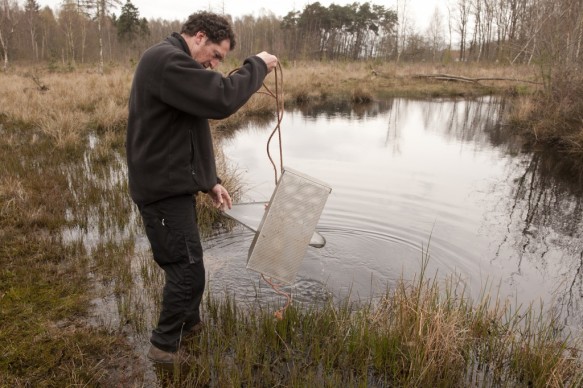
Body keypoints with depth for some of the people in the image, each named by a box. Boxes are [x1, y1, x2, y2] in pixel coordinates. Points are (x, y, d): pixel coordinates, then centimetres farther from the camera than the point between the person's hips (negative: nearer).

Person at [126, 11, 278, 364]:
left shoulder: (173, 63, 19)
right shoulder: (167, 60, -17)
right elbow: (221, 99, -28)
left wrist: (210, 181, 12)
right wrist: (257, 66, -12)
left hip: (174, 184, 10)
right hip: (163, 189, -10)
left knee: (186, 265, 20)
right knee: (188, 272, -3)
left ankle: (190, 325, 38)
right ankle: (164, 346, 16)